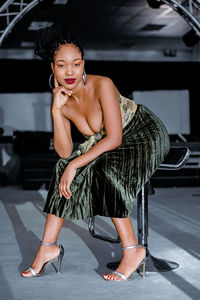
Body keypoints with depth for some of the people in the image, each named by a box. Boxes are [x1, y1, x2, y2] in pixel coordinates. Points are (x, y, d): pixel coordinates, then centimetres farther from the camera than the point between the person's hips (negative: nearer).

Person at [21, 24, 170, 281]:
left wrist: (75, 165, -29)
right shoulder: (62, 100, -8)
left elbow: (114, 139, -29)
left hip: (145, 134, -6)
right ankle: (48, 247, -4)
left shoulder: (102, 85, -26)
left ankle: (133, 250, -19)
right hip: (106, 145, 6)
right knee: (64, 167, -12)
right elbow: (64, 151, -15)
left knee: (105, 170, -31)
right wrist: (56, 110, -24)